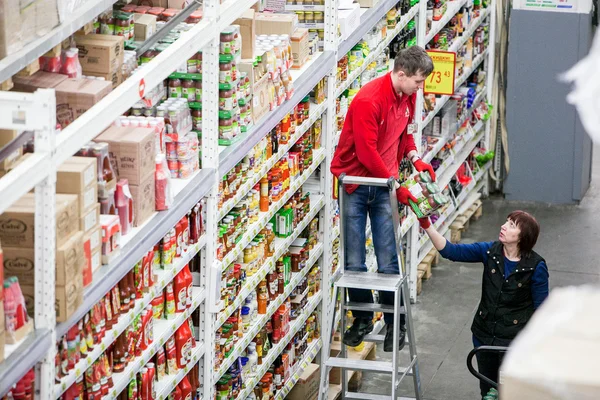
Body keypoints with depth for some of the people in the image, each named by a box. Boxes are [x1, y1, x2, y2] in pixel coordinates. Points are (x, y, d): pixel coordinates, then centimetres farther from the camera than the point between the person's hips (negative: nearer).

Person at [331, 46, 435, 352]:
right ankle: (362, 318, 19)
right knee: (354, 262, 1)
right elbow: (367, 153, -20)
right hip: (354, 183, -5)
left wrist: (414, 158, 1)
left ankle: (395, 324, 10)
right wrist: (397, 187, -14)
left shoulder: (408, 96, 3)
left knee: (388, 262, -1)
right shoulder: (369, 100, -21)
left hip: (385, 183, 5)